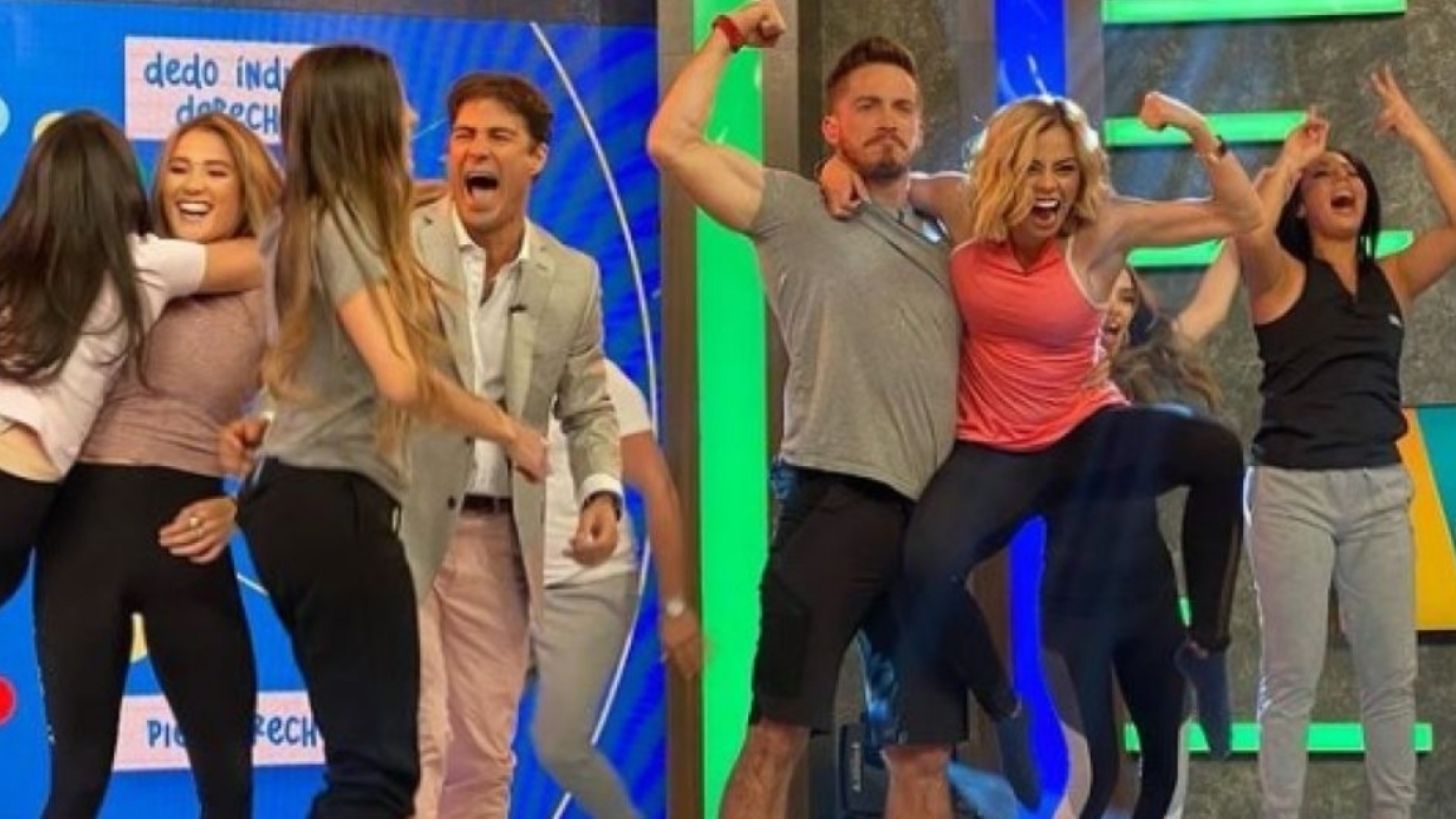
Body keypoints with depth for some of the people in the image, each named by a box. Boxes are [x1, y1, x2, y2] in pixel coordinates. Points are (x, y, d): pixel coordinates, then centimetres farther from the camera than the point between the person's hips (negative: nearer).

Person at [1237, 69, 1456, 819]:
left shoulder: (1393, 279, 10)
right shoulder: (1282, 277, 0)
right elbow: (1248, 228, -22)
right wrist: (1289, 157, -7)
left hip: (1380, 489, 4)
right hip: (1293, 489, -4)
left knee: (1392, 674, 6)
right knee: (1292, 677, -1)